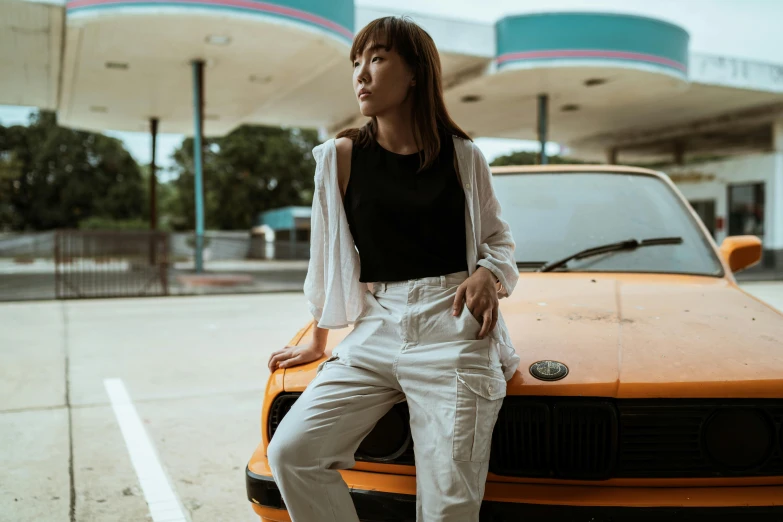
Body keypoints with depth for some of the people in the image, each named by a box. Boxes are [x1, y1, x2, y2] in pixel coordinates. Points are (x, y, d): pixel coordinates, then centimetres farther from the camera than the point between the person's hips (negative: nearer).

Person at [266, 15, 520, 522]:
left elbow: (499, 240, 14)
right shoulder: (342, 156, 4)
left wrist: (488, 274, -10)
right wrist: (318, 342, 20)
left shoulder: (463, 156, 4)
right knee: (291, 452, -11)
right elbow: (327, 255, 12)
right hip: (376, 332, 2)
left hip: (452, 333, -2)